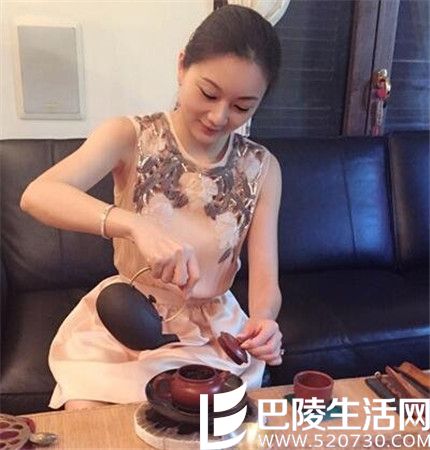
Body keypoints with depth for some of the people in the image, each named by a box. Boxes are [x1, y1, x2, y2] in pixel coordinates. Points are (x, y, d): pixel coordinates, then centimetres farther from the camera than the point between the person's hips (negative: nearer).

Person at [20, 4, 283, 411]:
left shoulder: (262, 168, -7)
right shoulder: (130, 136, -13)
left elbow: (265, 278, -10)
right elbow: (37, 195, -29)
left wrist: (263, 319, -34)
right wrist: (135, 225, -47)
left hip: (211, 331, 1)